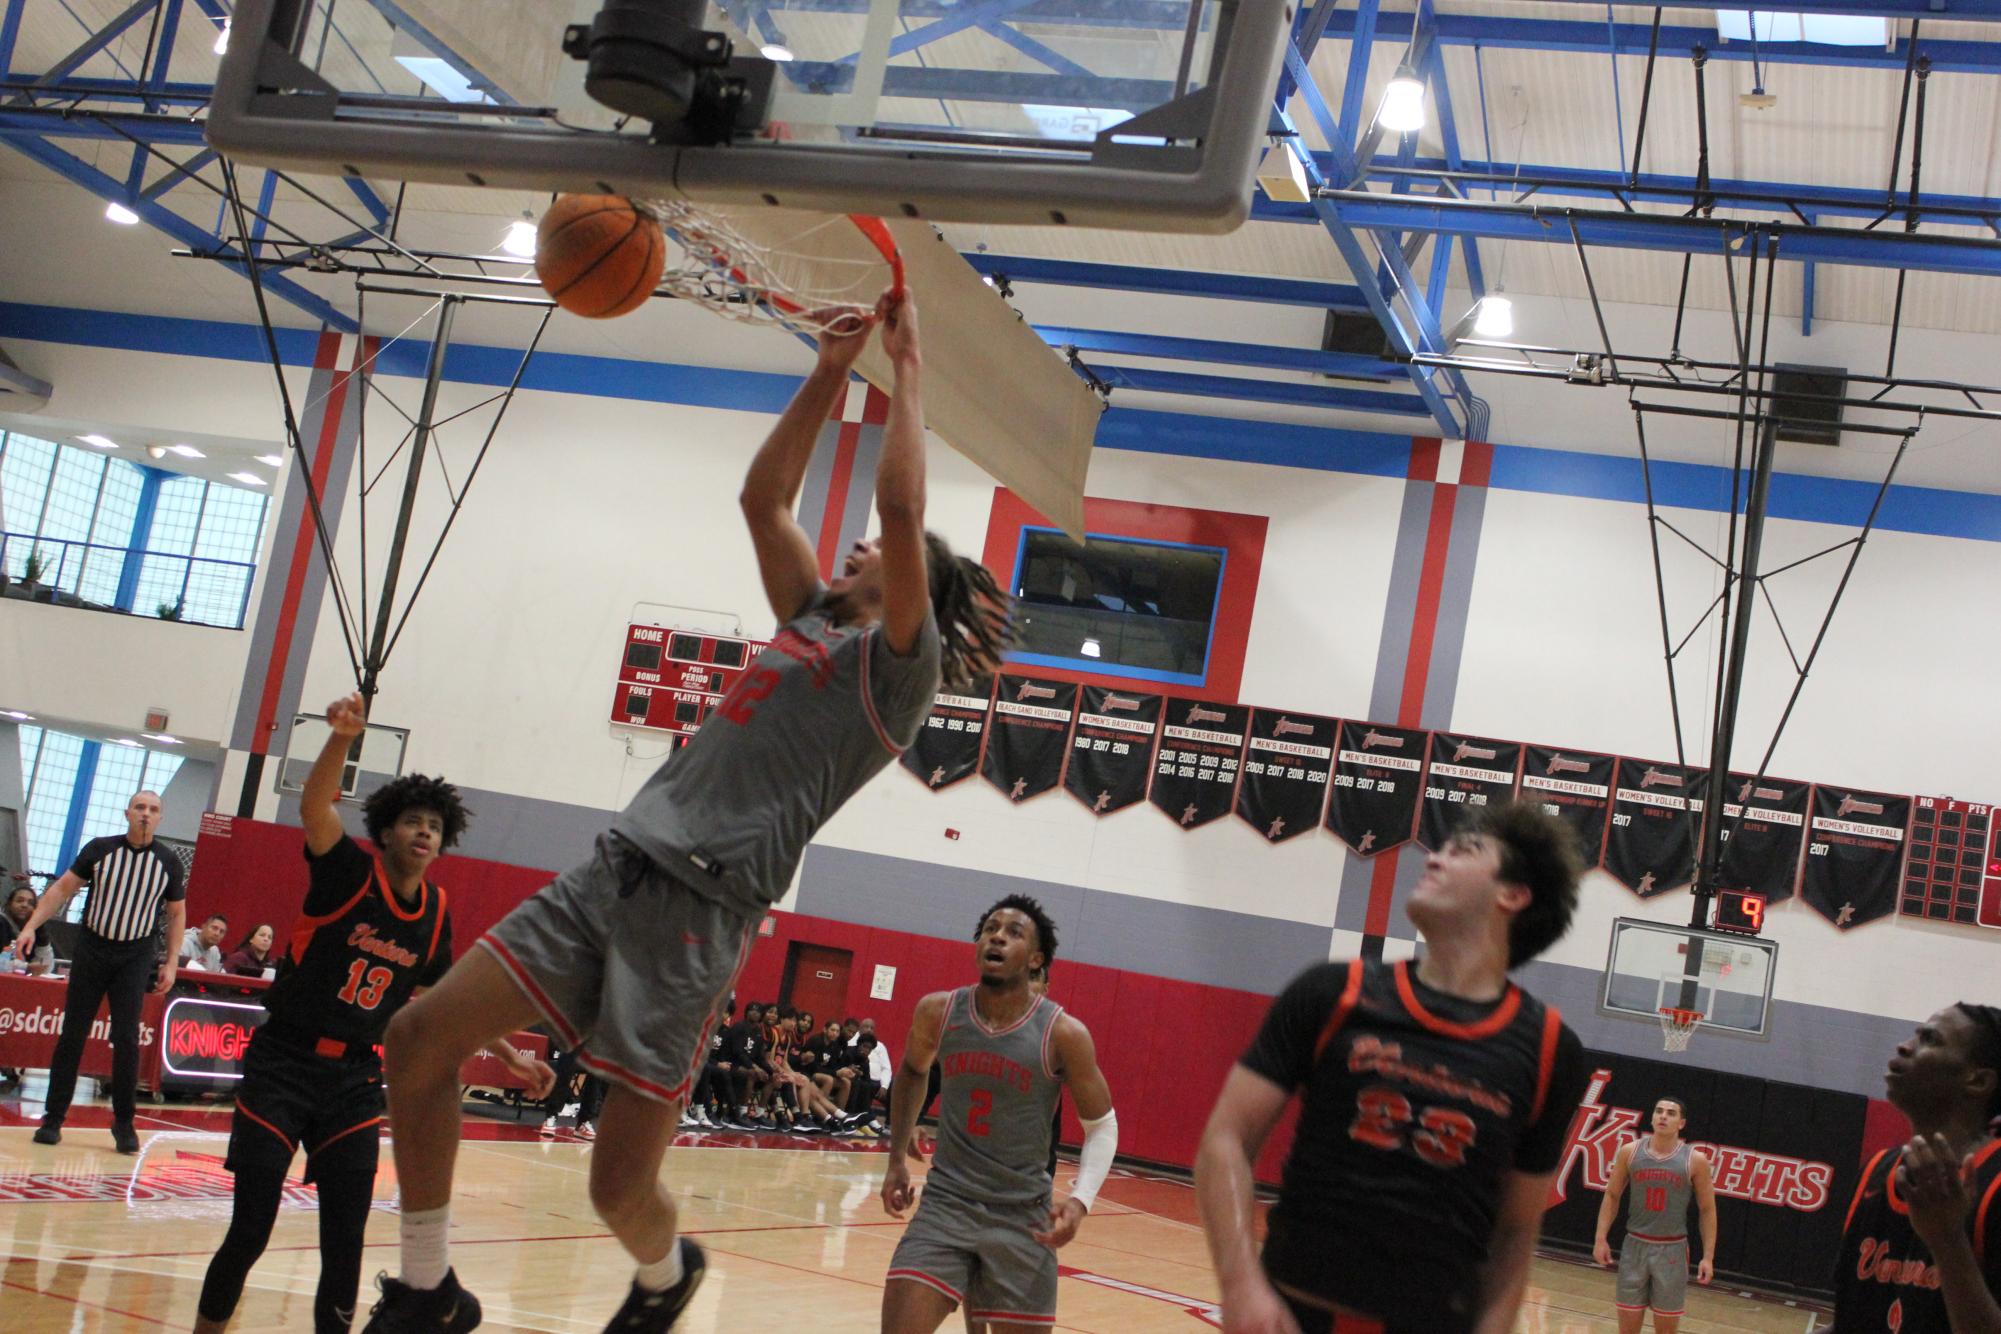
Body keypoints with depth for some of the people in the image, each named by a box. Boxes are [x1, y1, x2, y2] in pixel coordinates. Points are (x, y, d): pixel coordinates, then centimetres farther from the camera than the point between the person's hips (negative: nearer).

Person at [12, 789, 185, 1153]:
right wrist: (31, 926, -9)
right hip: (91, 949, 1)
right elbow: (63, 888, 1)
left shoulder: (168, 863, -1)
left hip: (134, 959, 0)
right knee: (72, 1035, 2)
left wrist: (171, 963, 2)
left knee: (126, 1039, -7)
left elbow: (177, 914, 8)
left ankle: (124, 1122, 5)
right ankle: (53, 1117, 11)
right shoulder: (100, 849, -3)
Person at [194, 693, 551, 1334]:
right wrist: (342, 736, -43)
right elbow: (314, 807, -27)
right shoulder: (349, 873, -7)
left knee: (346, 1242, 1)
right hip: (283, 1066, -4)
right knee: (249, 1231, -6)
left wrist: (510, 1056, 24)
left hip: (355, 1078, 4)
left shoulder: (435, 913, 7)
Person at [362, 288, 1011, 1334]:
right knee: (420, 1036, -1)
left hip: (703, 903, -8)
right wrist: (830, 372, 23)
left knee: (619, 1185, -8)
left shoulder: (901, 660, 1)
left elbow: (901, 506, -12)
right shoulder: (813, 623, 23)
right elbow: (763, 499, 27)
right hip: (617, 867, 8)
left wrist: (905, 367, -3)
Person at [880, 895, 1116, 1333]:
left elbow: (1101, 1125, -1)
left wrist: (1080, 1199, -16)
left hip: (1022, 1214, -1)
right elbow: (911, 1073, 18)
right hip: (946, 1200, 1)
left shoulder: (1063, 1034, -13)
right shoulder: (938, 1012, -4)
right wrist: (898, 1160, 14)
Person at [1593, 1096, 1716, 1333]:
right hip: (1635, 1245, 1)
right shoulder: (1630, 1152, -1)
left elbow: (1707, 1210, 0)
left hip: (1672, 1250, -1)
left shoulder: (1695, 1161, -6)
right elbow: (1612, 1195, 8)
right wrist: (1601, 1238, 1)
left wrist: (1708, 1256, -5)